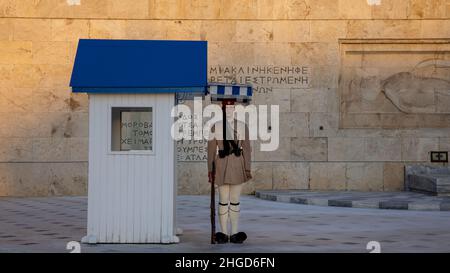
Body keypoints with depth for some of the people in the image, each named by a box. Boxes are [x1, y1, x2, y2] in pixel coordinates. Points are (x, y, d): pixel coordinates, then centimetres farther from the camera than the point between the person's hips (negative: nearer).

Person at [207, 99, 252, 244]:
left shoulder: (242, 126, 5)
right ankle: (223, 234, 9)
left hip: (237, 165, 1)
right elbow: (211, 149, 4)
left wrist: (247, 169, -2)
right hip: (222, 165, 0)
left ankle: (235, 233, 12)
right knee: (223, 200, 1)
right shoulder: (215, 127, 5)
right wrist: (210, 169, 0)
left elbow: (246, 148, 3)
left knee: (235, 201, 5)